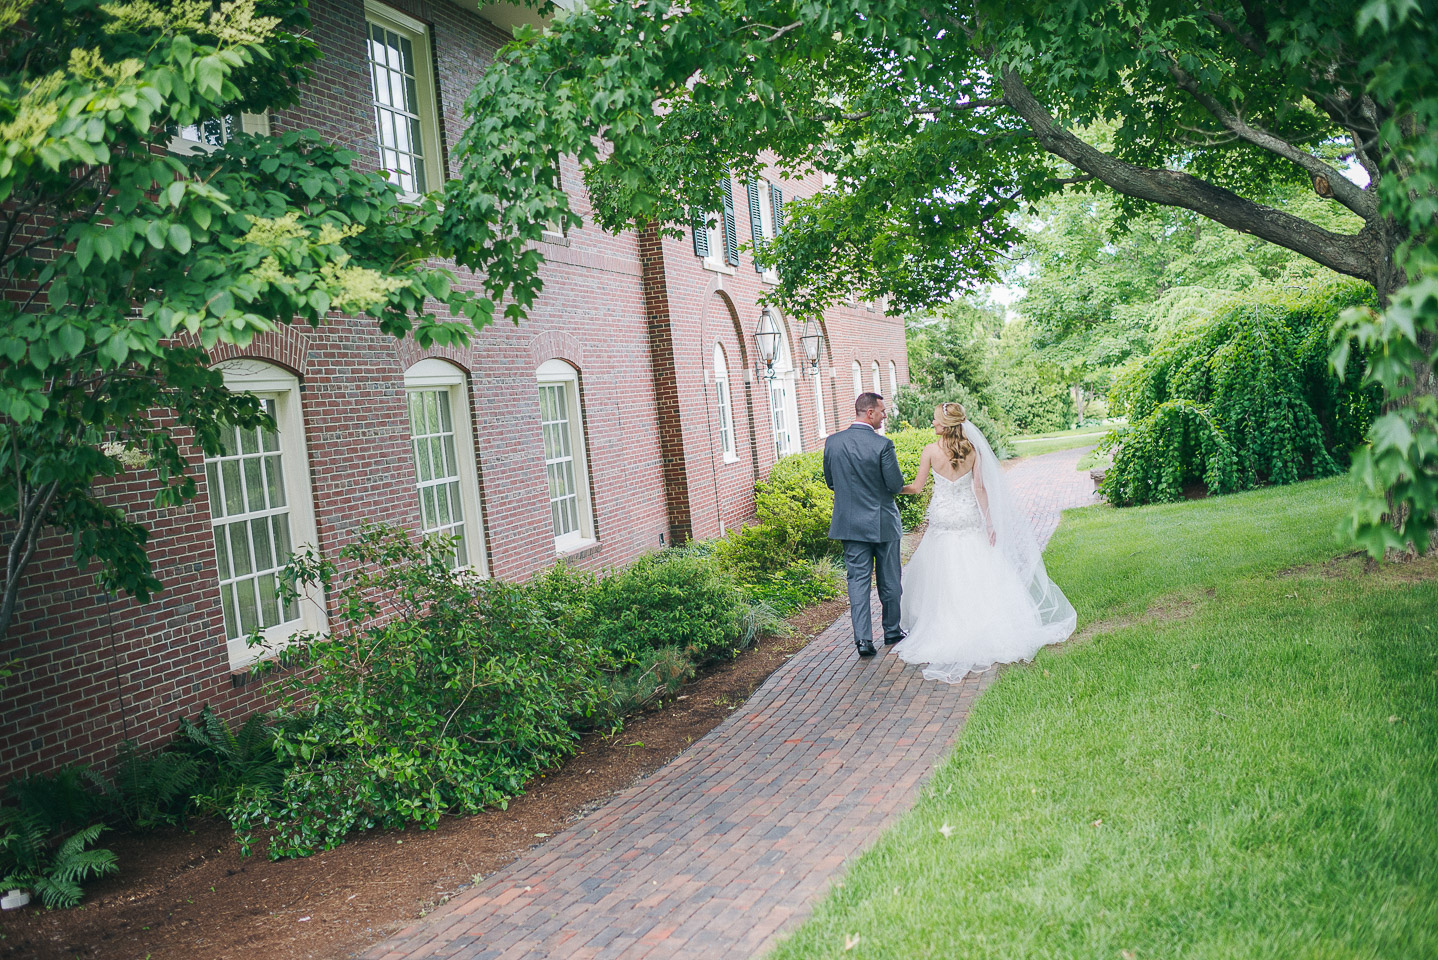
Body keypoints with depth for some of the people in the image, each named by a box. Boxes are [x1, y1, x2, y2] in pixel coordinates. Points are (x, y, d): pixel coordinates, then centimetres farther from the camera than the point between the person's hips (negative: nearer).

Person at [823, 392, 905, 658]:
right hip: (883, 523, -3)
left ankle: (863, 638, -4)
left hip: (850, 523, 3)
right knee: (889, 581, 13)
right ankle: (892, 631, 27)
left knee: (858, 580, 5)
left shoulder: (832, 442, -3)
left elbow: (830, 482, 6)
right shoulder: (882, 445, -17)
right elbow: (895, 485, -15)